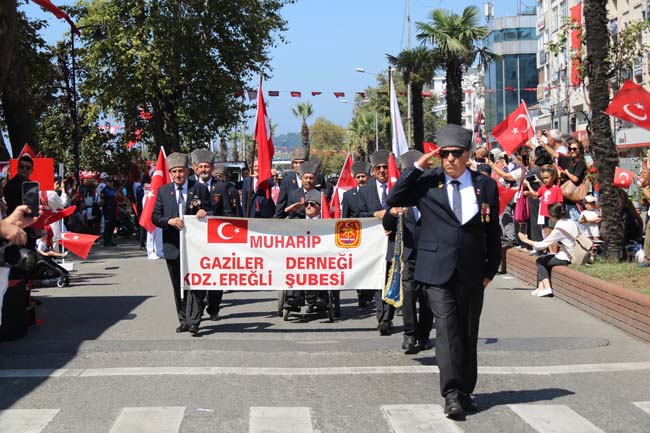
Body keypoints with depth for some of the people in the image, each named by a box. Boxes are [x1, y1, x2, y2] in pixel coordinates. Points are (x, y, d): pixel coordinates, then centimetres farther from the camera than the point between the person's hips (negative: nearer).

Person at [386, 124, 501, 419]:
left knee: (468, 334, 10)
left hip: (472, 273, 2)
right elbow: (394, 200, -5)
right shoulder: (427, 181, 3)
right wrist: (418, 168, -8)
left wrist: (490, 270, 8)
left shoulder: (486, 185, 7)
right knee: (447, 329, -12)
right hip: (437, 271, -2)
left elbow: (493, 231, 11)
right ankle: (452, 394, -12)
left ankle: (465, 392, 22)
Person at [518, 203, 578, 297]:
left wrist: (526, 240, -2)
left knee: (540, 261, 9)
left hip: (567, 258, -9)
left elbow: (542, 245, -14)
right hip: (576, 254, 9)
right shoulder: (572, 222, 4)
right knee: (542, 258, 17)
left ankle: (547, 288, -1)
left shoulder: (559, 228, -18)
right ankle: (541, 287, 9)